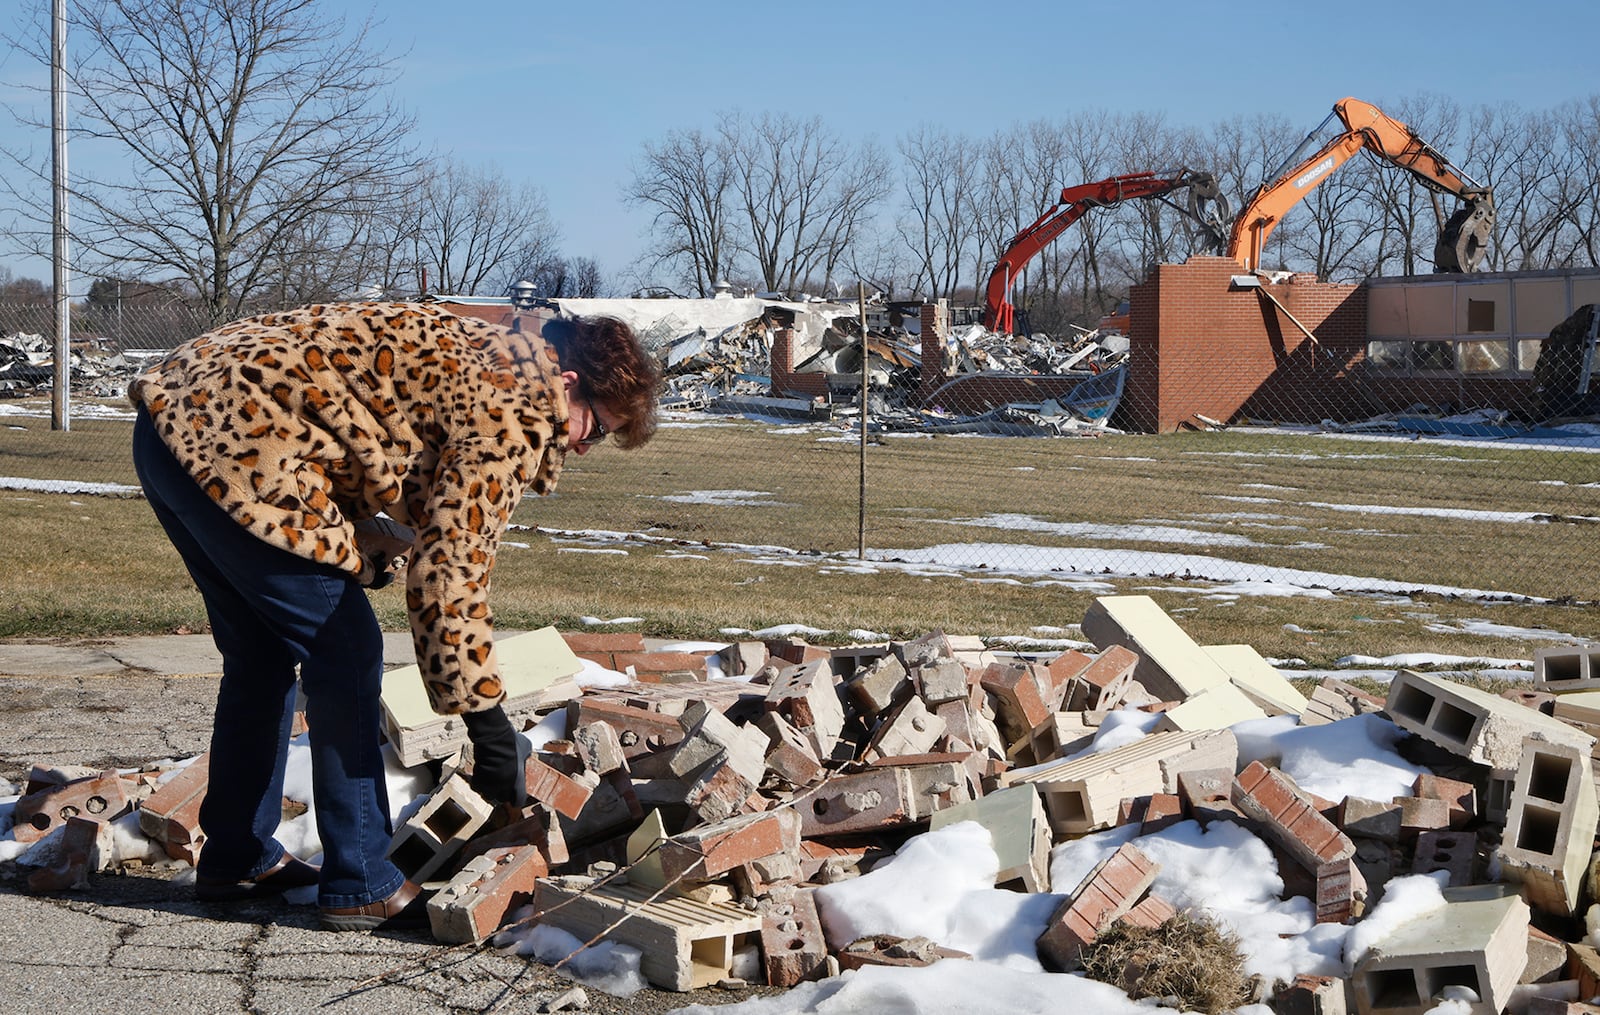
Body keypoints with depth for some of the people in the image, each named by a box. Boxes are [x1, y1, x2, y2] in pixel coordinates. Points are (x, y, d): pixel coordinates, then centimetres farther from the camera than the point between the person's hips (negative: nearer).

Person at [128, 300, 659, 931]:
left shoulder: (481, 354, 19)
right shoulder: (513, 412, -12)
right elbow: (450, 565, -18)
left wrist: (367, 546, 8)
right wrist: (485, 716, -14)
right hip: (239, 448, -11)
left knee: (263, 654, 22)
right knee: (344, 657, -3)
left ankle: (236, 858, 34)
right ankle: (363, 886, 4)